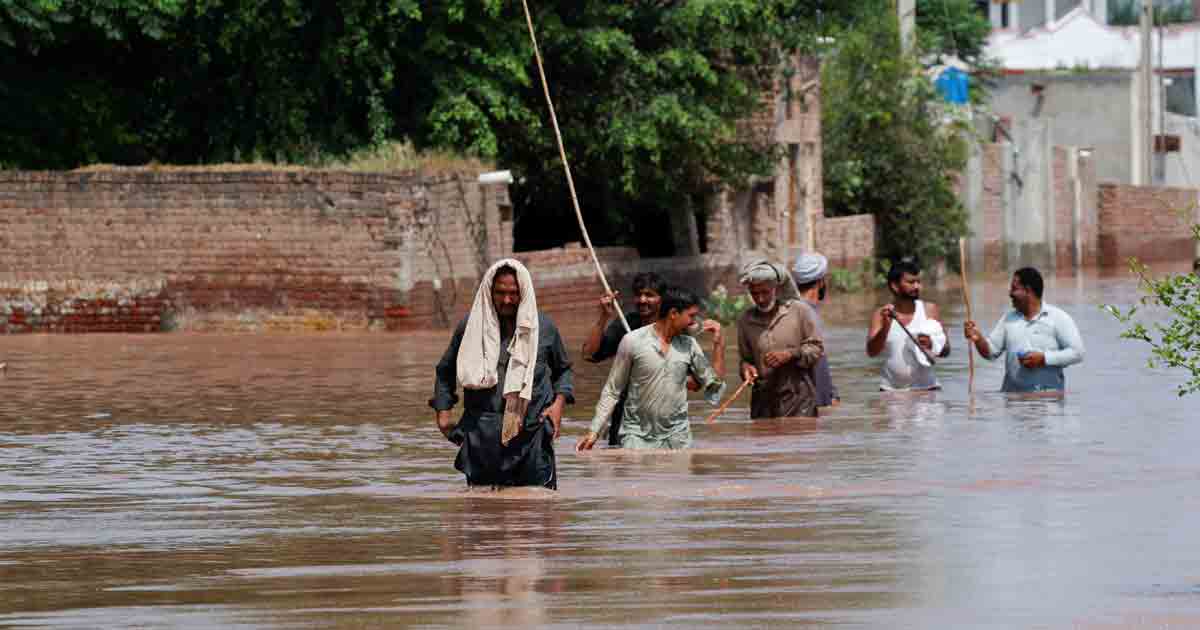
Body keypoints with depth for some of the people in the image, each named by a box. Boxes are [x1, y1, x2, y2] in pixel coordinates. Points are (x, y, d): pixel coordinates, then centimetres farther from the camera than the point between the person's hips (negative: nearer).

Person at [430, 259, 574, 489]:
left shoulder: (544, 327, 7)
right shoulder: (471, 326, 5)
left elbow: (563, 369, 21)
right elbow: (445, 372, 17)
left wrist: (559, 402, 4)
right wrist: (443, 413, 8)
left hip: (531, 436, 0)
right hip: (482, 439, 0)